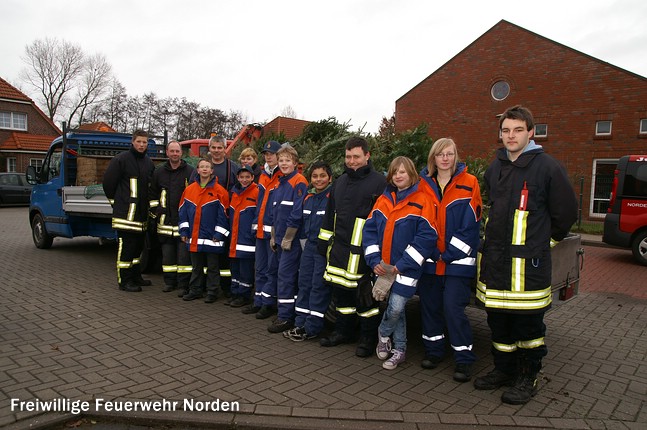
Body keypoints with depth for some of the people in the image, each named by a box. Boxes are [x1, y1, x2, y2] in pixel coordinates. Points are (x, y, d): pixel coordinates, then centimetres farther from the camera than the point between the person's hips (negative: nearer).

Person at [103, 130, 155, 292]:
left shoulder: (149, 162, 14)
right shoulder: (121, 159, -8)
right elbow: (108, 182, -7)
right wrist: (117, 201, 0)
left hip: (142, 213, 7)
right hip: (125, 214, -7)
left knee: (138, 245, 15)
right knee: (126, 247, -5)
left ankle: (136, 277, 27)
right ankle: (124, 281, 3)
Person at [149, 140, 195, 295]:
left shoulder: (190, 172, 1)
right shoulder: (159, 172, 11)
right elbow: (153, 194, 19)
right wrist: (155, 211, 10)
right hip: (165, 221, 4)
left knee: (184, 255, -4)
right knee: (167, 254, 10)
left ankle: (183, 284, 2)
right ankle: (170, 281, 22)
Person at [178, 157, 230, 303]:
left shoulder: (219, 191, -7)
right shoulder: (189, 189, 7)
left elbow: (223, 213, -8)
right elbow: (183, 211, 11)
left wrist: (219, 234, -11)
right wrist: (184, 231, 6)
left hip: (211, 238, -4)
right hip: (194, 237, 4)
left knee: (212, 266, 6)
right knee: (196, 266, 16)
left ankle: (212, 292, 16)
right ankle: (195, 290, 27)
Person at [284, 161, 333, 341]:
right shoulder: (308, 198, 11)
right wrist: (305, 241, 16)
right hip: (309, 246, 7)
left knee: (319, 286, -2)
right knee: (304, 284, 10)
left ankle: (312, 328, 8)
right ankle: (300, 323, 20)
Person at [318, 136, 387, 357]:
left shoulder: (379, 182, -7)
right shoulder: (340, 182, 14)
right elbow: (330, 214, 20)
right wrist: (324, 240, 18)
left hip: (364, 250, -6)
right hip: (339, 247, 7)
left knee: (365, 294, 1)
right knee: (341, 291, 14)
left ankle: (368, 338, 17)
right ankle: (343, 331, 31)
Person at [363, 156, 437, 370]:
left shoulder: (422, 200, -8)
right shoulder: (383, 199, 8)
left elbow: (426, 236, -13)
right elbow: (369, 229, 7)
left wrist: (403, 265, -15)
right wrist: (374, 260, -5)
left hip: (406, 268, -4)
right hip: (384, 267, 5)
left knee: (396, 307, -8)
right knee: (395, 308, 13)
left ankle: (383, 334, 23)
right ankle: (399, 350, 28)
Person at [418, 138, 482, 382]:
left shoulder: (469, 183, -3)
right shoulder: (424, 184, 7)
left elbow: (471, 223, -7)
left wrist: (449, 254, -11)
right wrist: (430, 252, -4)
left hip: (458, 259, -4)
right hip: (430, 259, 4)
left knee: (453, 306, -7)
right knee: (430, 304, 9)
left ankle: (464, 359, 8)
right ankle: (433, 350, 27)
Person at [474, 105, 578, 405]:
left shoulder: (547, 167, -6)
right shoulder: (494, 169, 11)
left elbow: (566, 212, 0)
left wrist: (544, 240, 8)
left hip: (528, 261, -5)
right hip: (495, 259, 6)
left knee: (528, 323, 4)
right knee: (498, 319, 14)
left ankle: (528, 378, 21)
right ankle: (503, 370, 30)